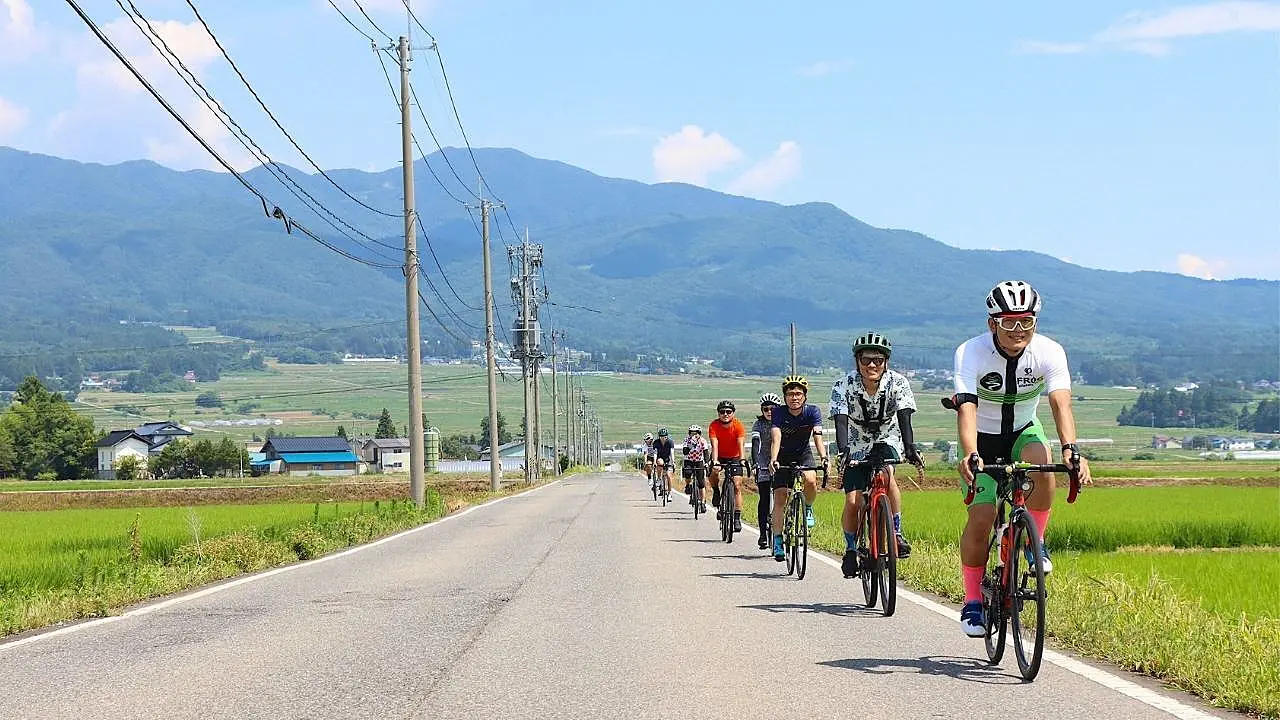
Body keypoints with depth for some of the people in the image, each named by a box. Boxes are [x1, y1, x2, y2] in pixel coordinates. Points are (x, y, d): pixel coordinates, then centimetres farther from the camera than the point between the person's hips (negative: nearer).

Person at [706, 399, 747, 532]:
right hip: (720, 457, 0)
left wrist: (742, 460, -46)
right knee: (714, 472, -31)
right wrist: (715, 462, -45)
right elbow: (714, 445, -30)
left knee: (737, 485, -12)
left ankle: (737, 517, -9)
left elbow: (741, 445, -29)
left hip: (734, 458, 0)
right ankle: (716, 493, 1)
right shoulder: (713, 425, -20)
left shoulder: (738, 425, -20)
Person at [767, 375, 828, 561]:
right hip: (783, 457, 0)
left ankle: (807, 509, 1)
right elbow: (776, 438, -33)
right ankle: (778, 541, -2)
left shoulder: (812, 412, -18)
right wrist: (773, 460, -51)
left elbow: (818, 437, -30)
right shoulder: (778, 413, -21)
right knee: (780, 497, -10)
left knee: (810, 480, -29)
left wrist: (823, 457, -47)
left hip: (803, 455, 1)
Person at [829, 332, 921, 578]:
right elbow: (840, 422, -32)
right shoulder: (843, 387, -22)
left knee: (887, 473, -33)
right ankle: (851, 549, 13)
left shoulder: (898, 384, -20)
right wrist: (843, 452, -49)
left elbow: (904, 418, -29)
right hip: (856, 447, 0)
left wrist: (910, 449, -45)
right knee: (853, 503, -11)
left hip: (886, 442, 0)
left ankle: (897, 533, -22)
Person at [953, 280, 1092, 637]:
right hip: (983, 438, -1)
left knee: (1042, 468, -32)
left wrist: (1070, 449, -53)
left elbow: (1061, 402, -35)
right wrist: (970, 455, -55)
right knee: (981, 518, -14)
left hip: (1024, 432, 1)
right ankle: (972, 602, 3)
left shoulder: (1049, 352, -22)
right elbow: (967, 408, -38)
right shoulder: (971, 353, -27)